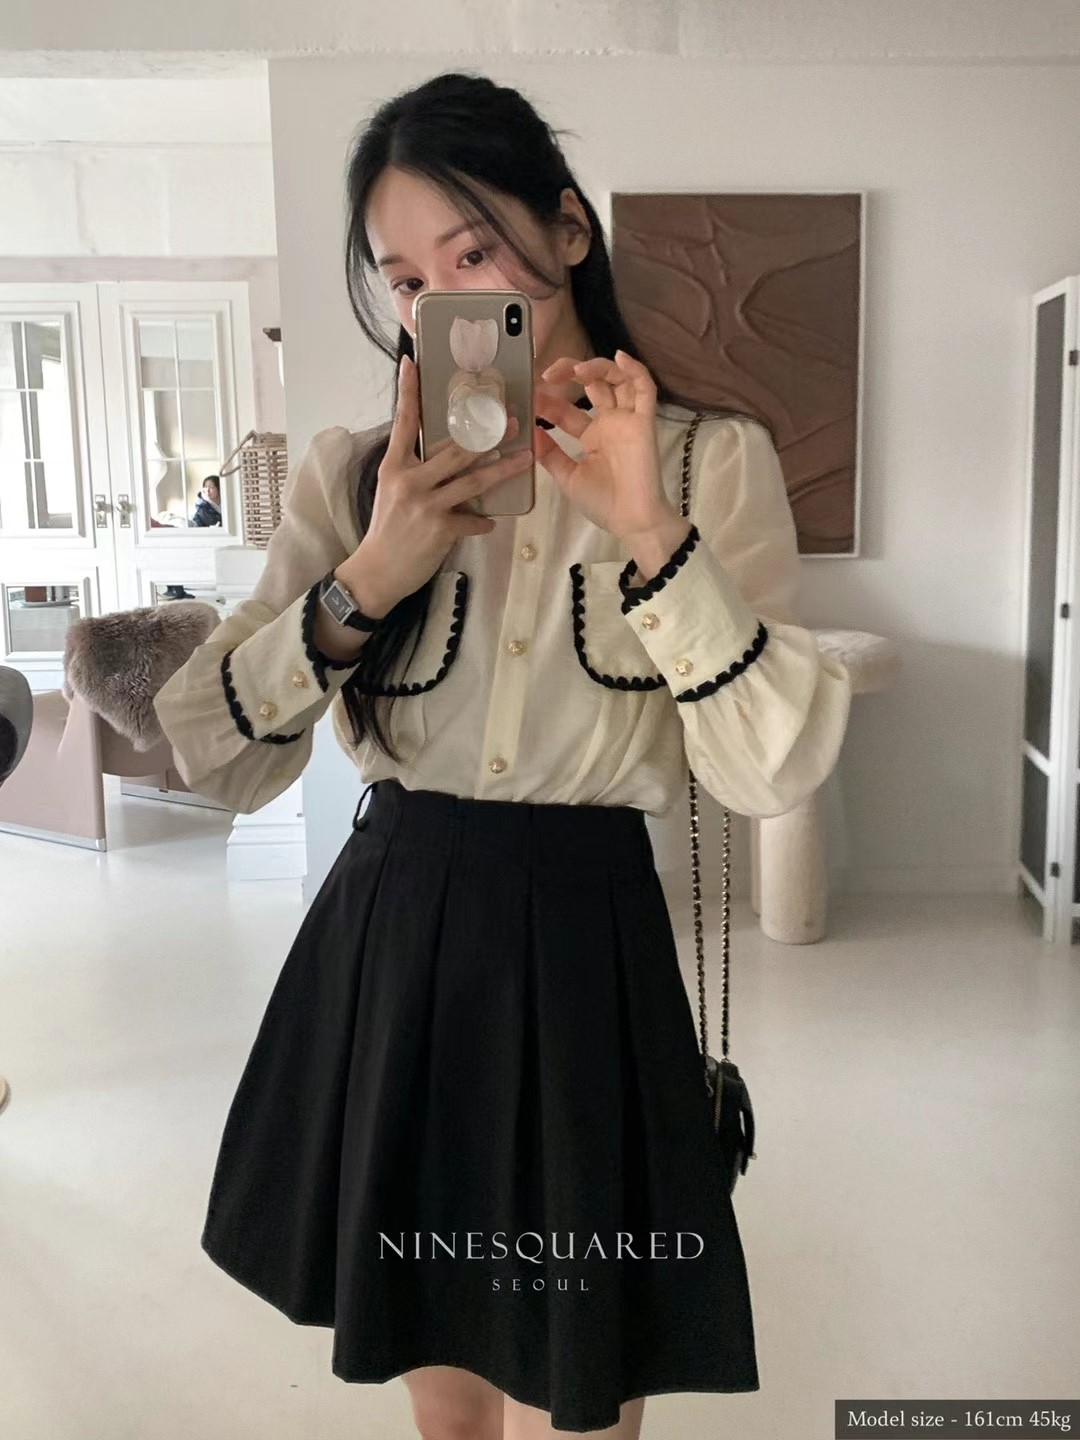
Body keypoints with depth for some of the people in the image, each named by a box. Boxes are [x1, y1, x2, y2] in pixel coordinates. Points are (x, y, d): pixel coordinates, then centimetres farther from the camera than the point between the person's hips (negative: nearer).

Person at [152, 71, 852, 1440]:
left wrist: (650, 530, -23)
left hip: (582, 956, -2)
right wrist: (367, 578, -18)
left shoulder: (712, 458, -3)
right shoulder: (348, 471, 2)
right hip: (382, 951, 3)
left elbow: (772, 774, -13)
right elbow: (212, 757, -5)